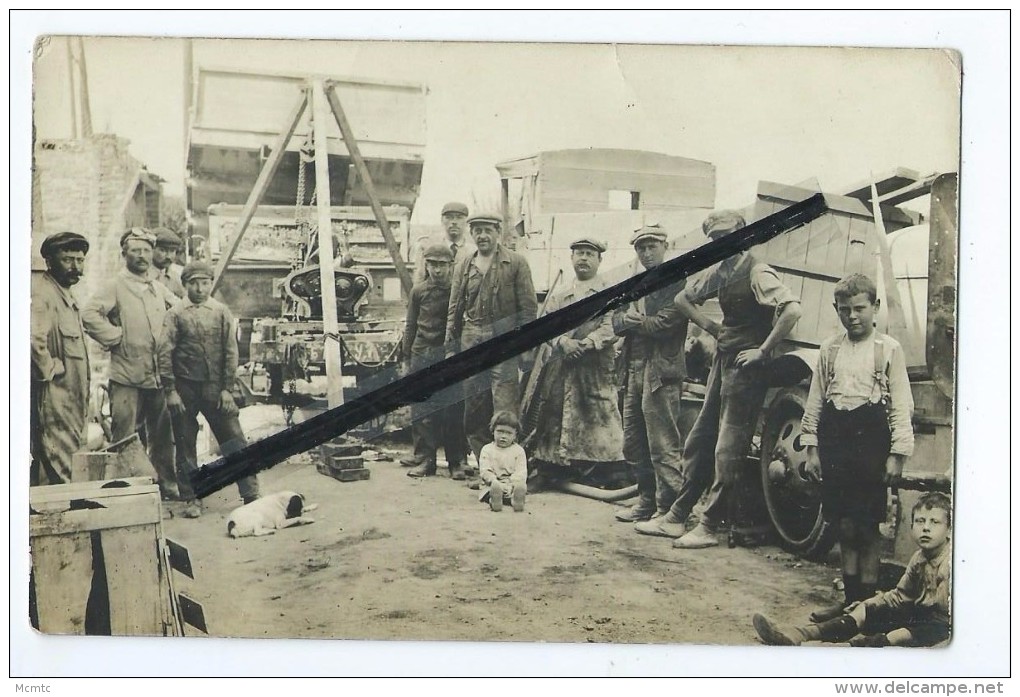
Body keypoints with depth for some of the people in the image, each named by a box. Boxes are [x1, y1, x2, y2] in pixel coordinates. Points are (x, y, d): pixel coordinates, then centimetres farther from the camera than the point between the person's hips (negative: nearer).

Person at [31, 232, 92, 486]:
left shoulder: (65, 294, 18)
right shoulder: (41, 292, -15)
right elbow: (33, 337, -33)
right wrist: (49, 370, -20)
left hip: (71, 398, 10)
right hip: (53, 398, -10)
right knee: (58, 468, -8)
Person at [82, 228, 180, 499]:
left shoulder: (159, 288, 13)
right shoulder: (116, 286, -5)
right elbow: (90, 314, -16)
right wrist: (115, 337, -14)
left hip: (159, 374, 6)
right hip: (127, 376, -6)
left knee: (162, 434, 13)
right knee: (127, 437, -1)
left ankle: (166, 483, 24)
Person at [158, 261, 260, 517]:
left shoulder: (222, 312, 5)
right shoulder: (175, 315, 2)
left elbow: (231, 352, 3)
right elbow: (165, 354, -1)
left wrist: (227, 389, -3)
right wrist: (170, 391, -8)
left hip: (216, 388, 0)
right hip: (185, 390, 0)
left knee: (235, 442, -1)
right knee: (186, 446, 6)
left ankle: (251, 495, 5)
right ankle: (191, 499, 17)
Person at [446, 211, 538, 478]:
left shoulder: (516, 263, 2)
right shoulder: (462, 266, 14)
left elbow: (529, 306, -1)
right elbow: (455, 310, 15)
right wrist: (451, 347, 10)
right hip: (471, 341, 4)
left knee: (505, 410, -8)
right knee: (474, 408, 6)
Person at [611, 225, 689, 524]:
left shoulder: (676, 282, -5)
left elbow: (665, 324, -15)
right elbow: (617, 323, 11)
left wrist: (635, 322, -3)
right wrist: (629, 318, -9)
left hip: (661, 372, -8)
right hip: (633, 369, 8)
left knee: (664, 446, -6)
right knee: (634, 444, 13)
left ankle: (667, 509, 0)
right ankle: (647, 500, 24)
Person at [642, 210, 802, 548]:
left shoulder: (757, 273, -14)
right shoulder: (720, 272, 10)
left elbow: (791, 310, -28)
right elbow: (683, 299, 24)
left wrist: (762, 351, -21)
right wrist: (713, 328, 10)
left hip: (746, 366, -8)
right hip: (723, 359, 8)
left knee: (728, 449, -4)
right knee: (698, 441, 10)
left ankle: (709, 527, 3)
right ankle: (676, 518, 18)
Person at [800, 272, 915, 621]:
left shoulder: (889, 349, 2)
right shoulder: (830, 348, 12)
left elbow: (901, 406, -1)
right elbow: (815, 400, 13)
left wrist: (897, 454, -7)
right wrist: (811, 448, 8)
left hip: (870, 439, -3)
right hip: (834, 439, 3)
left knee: (868, 527, 0)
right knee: (845, 526, 7)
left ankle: (868, 600, 10)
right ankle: (850, 599, 16)